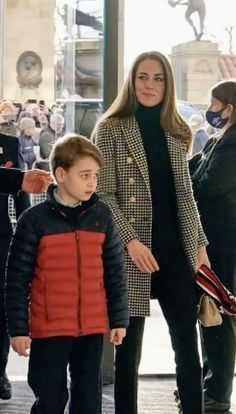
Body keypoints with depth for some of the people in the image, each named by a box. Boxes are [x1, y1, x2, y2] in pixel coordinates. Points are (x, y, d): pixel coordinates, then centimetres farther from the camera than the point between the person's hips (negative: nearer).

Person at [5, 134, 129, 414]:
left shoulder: (101, 216, 4)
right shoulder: (34, 219, -8)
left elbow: (115, 272, 8)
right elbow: (17, 279, -6)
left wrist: (119, 319, 7)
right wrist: (18, 328, -7)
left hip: (92, 327, 3)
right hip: (49, 329, -3)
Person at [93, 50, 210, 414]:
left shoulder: (175, 133, 13)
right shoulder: (110, 129, -3)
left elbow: (185, 195, 15)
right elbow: (103, 194, -9)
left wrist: (200, 244, 9)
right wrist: (130, 241, -17)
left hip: (176, 250, 5)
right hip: (132, 254, -4)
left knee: (187, 344, 6)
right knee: (129, 347, 2)